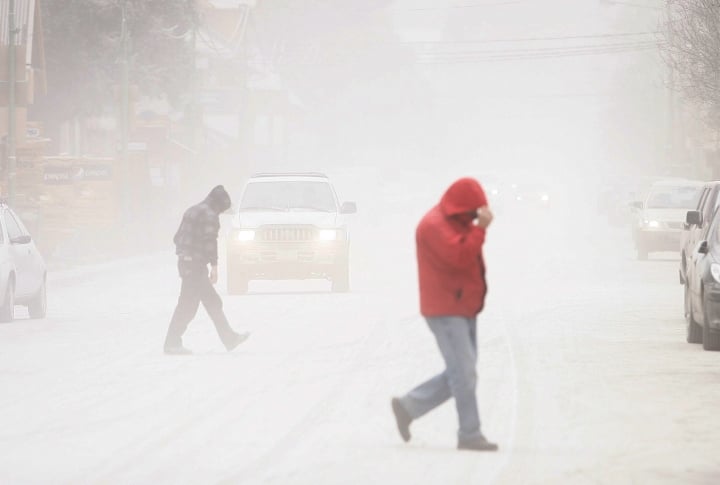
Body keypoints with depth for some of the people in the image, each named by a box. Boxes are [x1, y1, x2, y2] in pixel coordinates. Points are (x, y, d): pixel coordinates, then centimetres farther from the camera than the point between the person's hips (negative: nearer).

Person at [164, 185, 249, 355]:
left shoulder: (192, 211, 18)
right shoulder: (210, 215, -11)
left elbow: (177, 237, 21)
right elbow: (209, 241, -18)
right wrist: (214, 266, -17)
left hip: (185, 263, 10)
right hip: (196, 264, -10)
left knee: (213, 302, 13)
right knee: (188, 305, -6)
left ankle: (229, 338, 16)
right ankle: (172, 343, -5)